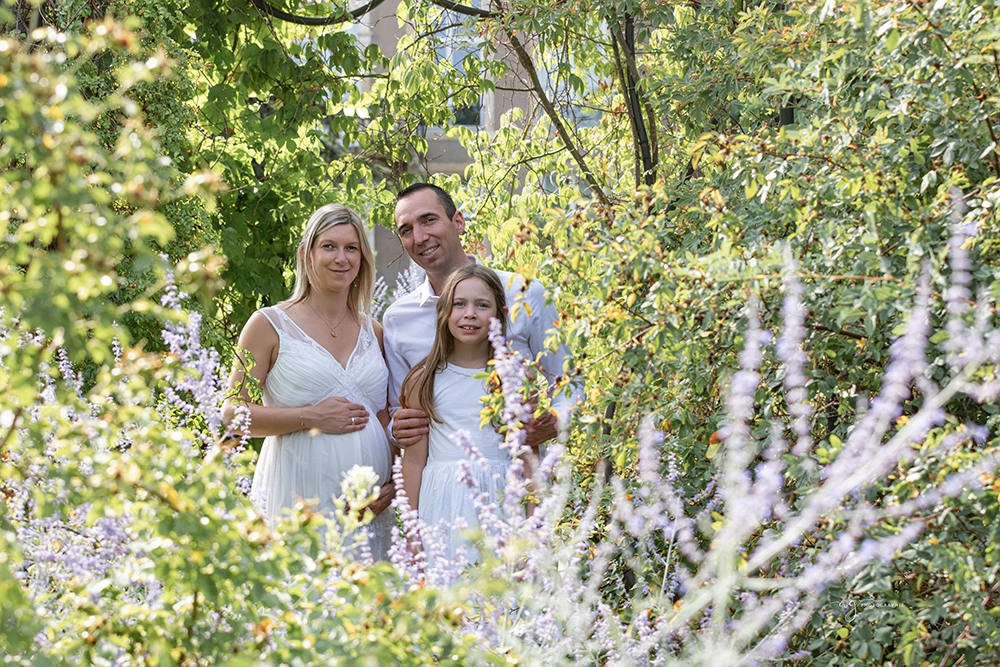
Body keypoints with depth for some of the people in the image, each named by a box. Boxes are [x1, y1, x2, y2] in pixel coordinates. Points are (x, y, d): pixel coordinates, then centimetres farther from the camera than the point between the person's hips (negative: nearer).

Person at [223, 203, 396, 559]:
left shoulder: (373, 332, 14)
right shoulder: (269, 325, 1)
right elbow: (232, 414, -3)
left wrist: (396, 483, 1)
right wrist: (310, 417, -12)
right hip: (298, 500, -4)